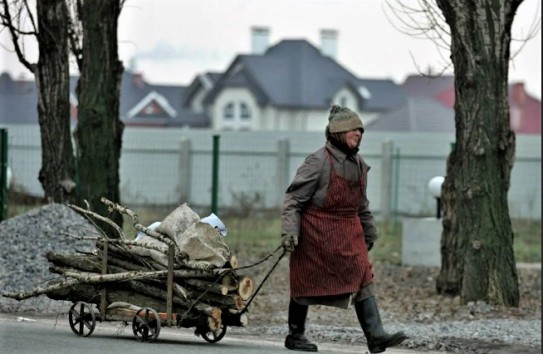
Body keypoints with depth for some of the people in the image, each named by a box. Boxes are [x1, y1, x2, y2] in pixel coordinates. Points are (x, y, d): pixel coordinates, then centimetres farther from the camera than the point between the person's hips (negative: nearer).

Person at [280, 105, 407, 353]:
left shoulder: (359, 164, 8)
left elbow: (362, 204, 21)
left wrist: (369, 231, 23)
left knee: (363, 280, -6)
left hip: (348, 234, 6)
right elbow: (294, 198, -13)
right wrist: (289, 231, -20)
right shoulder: (319, 162, -14)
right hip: (316, 233, -6)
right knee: (307, 285, 6)